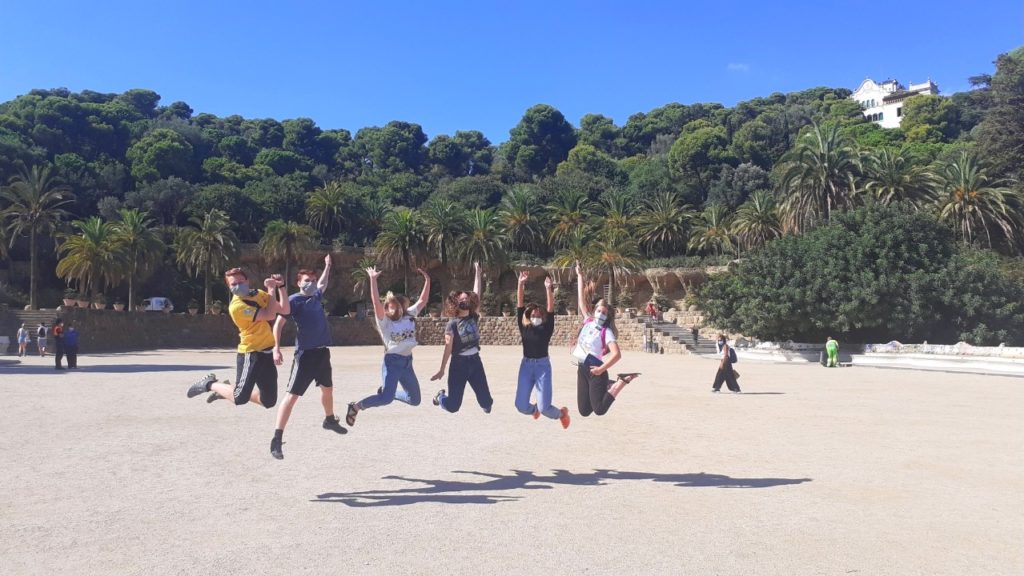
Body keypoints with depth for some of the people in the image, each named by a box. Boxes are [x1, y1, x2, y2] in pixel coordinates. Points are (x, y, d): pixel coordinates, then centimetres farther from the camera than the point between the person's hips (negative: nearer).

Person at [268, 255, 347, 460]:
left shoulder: (316, 296, 10)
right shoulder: (294, 300, -9)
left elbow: (323, 283, 33)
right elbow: (278, 323, -14)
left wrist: (327, 265, 45)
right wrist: (276, 348, -24)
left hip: (322, 351, 8)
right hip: (305, 354, -8)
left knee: (328, 388, 25)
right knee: (292, 395, -10)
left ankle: (330, 420, 50)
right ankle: (277, 440, -9)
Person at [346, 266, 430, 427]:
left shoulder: (409, 316, 7)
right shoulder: (384, 321, -9)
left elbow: (423, 300, 9)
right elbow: (376, 302, -22)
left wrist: (427, 280, 2)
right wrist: (373, 280, -29)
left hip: (407, 362, 7)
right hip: (392, 362, -6)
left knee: (415, 400, 15)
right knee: (387, 399, -23)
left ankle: (386, 391, 36)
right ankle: (356, 407, -1)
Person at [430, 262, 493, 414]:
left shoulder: (474, 317, 3)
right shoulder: (452, 324, -7)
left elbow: (476, 292, 5)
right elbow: (448, 347, -7)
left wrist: (478, 272, 9)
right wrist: (442, 370, -8)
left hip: (475, 361, 3)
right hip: (459, 363, -3)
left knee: (486, 402, 1)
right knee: (453, 406, 3)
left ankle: (487, 407, 38)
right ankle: (440, 396, 37)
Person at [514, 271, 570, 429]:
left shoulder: (546, 328, -2)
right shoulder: (524, 327, 3)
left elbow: (551, 309, -14)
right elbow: (519, 306, -3)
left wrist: (548, 289, -25)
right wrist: (521, 284, -13)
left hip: (542, 365, -3)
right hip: (526, 365, 3)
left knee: (544, 407, -8)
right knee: (521, 406, -1)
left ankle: (562, 413, 28)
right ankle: (534, 410, 37)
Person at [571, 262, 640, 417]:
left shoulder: (606, 332, -9)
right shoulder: (588, 321, 7)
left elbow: (617, 354, -20)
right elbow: (581, 299, 10)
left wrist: (602, 369, -22)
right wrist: (579, 276, 10)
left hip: (595, 370, -6)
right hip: (582, 369, 6)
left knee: (599, 410, -10)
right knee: (584, 411, 6)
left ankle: (623, 381, 6)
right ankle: (607, 386, 27)